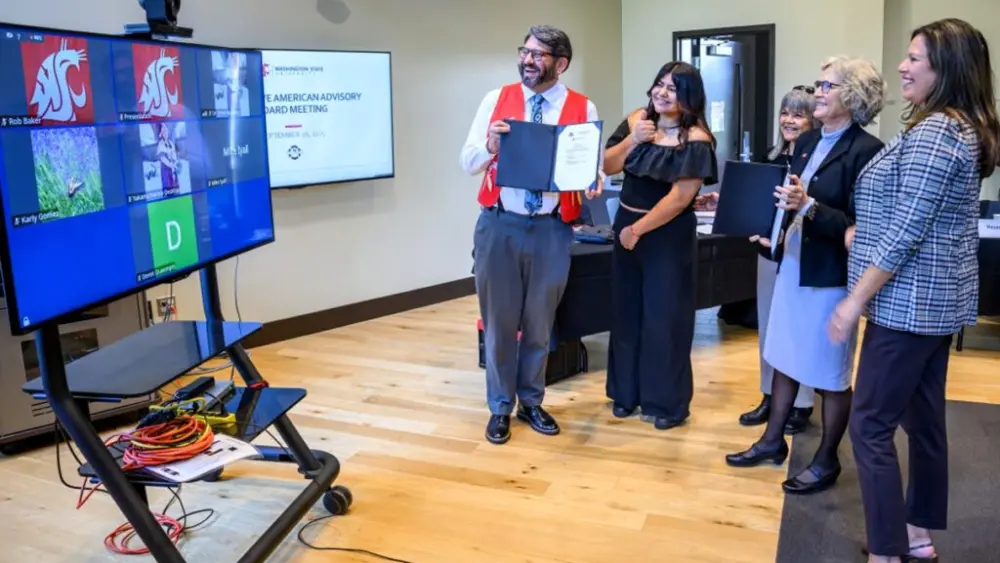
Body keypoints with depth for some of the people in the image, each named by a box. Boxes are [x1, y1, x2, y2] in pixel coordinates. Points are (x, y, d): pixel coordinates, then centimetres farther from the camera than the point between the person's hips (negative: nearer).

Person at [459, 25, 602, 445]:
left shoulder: (583, 109, 1)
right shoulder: (496, 100, 3)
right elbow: (468, 162, 3)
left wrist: (593, 185, -20)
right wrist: (491, 145, -17)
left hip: (552, 230, 0)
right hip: (499, 225, 0)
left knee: (539, 323, 13)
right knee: (500, 322, 10)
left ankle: (531, 402, 33)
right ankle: (500, 407, 28)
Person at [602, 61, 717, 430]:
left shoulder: (696, 140, -13)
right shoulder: (636, 121, 3)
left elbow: (680, 197, -17)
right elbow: (607, 168, 2)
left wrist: (638, 229, -12)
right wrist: (632, 140, -14)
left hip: (669, 235, -5)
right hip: (626, 225, 5)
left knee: (664, 316, 3)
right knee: (627, 310, 12)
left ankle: (667, 402, 17)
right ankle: (626, 392, 26)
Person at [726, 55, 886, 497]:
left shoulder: (866, 151, -13)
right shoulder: (807, 142, 9)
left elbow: (860, 227, -18)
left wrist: (809, 206, -28)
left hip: (831, 275, -7)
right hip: (791, 265, 7)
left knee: (830, 372, 6)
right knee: (784, 357, 16)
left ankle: (826, 461, 23)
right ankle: (773, 441, 31)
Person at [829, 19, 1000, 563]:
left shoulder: (933, 131, -19)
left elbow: (906, 232, -23)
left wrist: (855, 299, -19)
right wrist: (856, 235, 20)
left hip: (909, 300, -10)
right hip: (940, 297, 10)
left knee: (870, 424, -4)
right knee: (923, 416, 16)